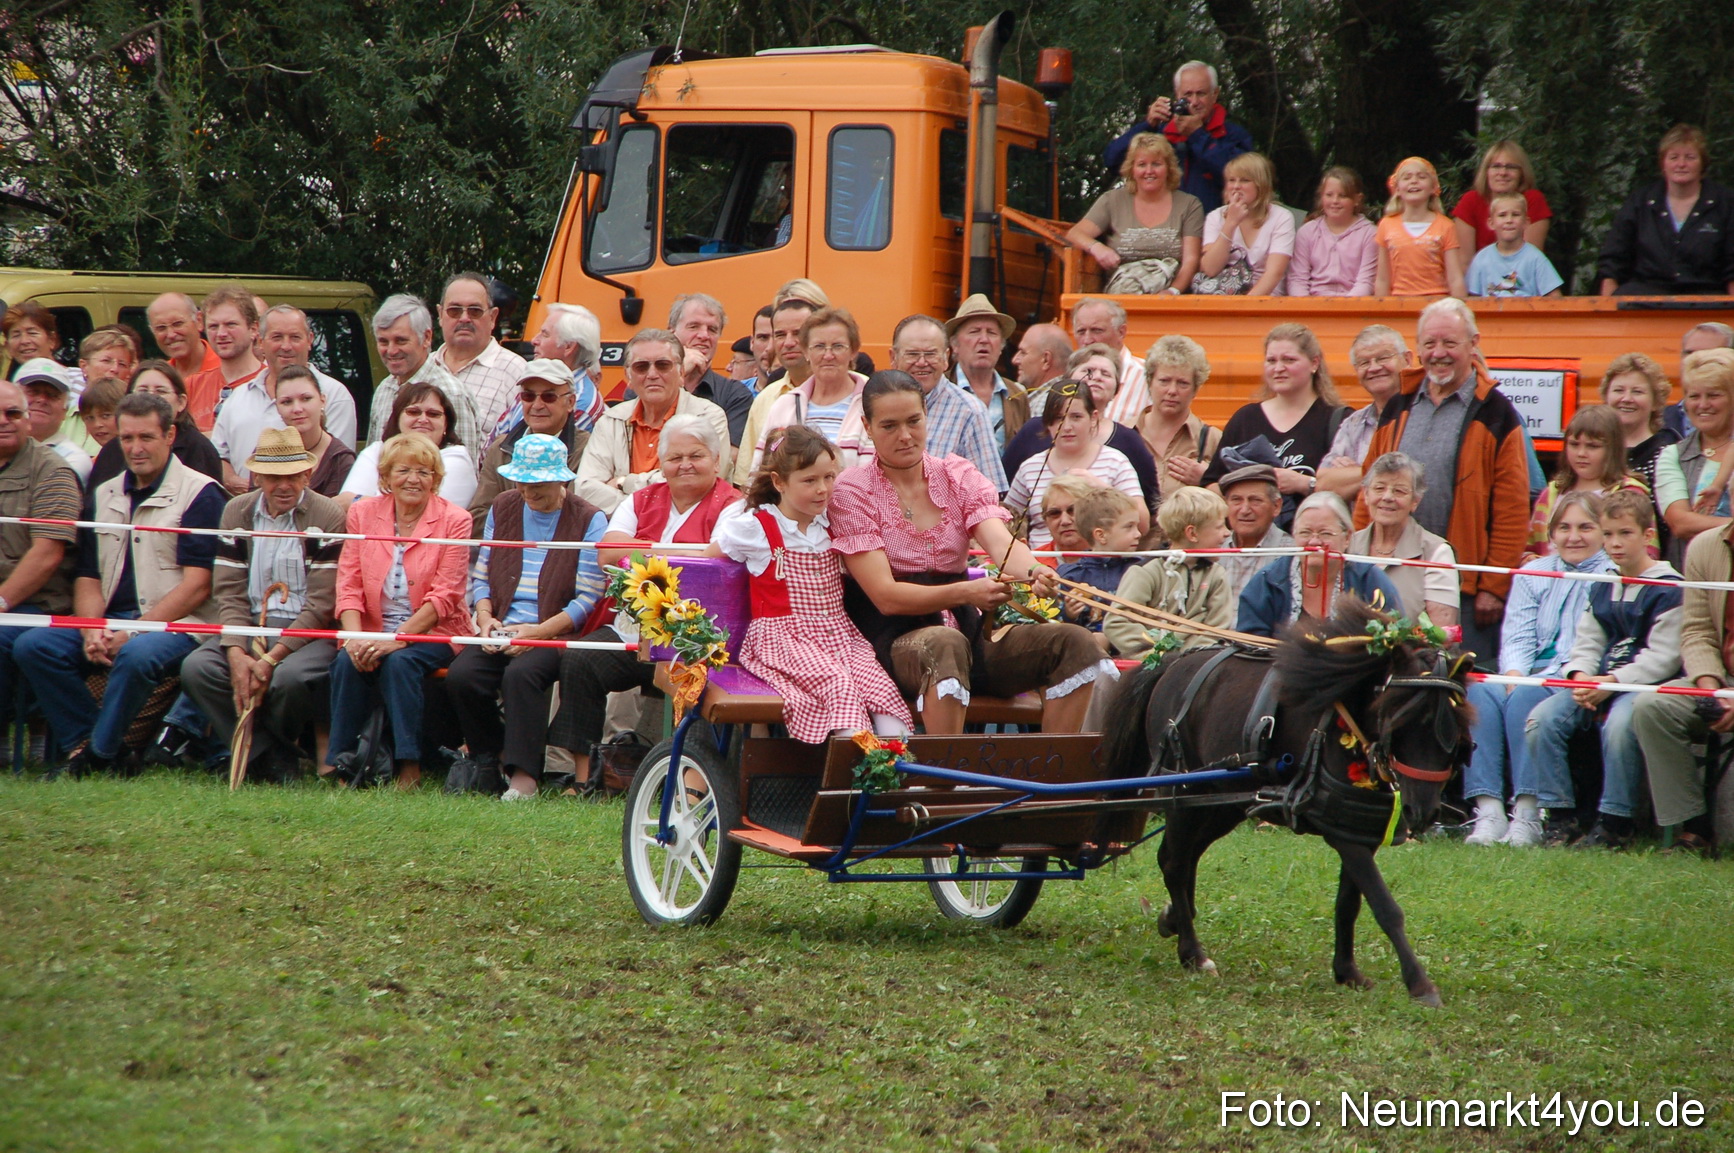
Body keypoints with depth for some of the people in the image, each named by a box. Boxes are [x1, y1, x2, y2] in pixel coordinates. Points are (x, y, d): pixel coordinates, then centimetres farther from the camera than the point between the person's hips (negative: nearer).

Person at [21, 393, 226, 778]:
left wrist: (133, 633, -18)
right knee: (33, 646, -17)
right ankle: (84, 742, -11)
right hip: (112, 621, 6)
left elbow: (197, 585, -11)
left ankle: (96, 755, -19)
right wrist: (92, 631, -9)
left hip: (177, 627, -6)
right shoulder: (103, 496, 17)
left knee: (136, 655, -38)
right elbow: (88, 578, 14)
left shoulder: (199, 493, -4)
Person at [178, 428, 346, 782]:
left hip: (308, 632, -4)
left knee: (288, 677, -36)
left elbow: (321, 604, -11)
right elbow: (229, 593, 3)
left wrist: (271, 659, -20)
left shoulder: (328, 517, -7)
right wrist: (237, 654, -15)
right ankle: (274, 758, -14)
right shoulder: (237, 513, 8)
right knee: (196, 667, -23)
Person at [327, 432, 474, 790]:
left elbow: (444, 596, -10)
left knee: (399, 662, -33)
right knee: (347, 661, -28)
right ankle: (338, 761, -22)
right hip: (373, 631, 2)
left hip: (433, 633, -2)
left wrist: (397, 639, -21)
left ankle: (409, 766, -27)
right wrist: (355, 637, -18)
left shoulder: (454, 520, -4)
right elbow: (349, 583, 1)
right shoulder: (362, 513, 5)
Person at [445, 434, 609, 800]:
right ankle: (487, 756, -1)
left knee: (521, 673, -36)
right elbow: (481, 577, 17)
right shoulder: (502, 508, 16)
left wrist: (537, 632, -17)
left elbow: (587, 599, -7)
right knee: (461, 675, -25)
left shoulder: (589, 521, 0)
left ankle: (524, 775, -29)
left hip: (557, 632, -4)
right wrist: (485, 619, -4)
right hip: (501, 629, 4)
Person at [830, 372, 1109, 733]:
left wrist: (1032, 572, -33)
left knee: (1075, 643, -18)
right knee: (944, 645, -40)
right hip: (894, 641, -5)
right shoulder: (853, 493, -2)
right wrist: (965, 592, -29)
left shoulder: (959, 476, 10)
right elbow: (885, 595, -13)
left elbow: (1001, 541, -8)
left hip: (967, 630, 5)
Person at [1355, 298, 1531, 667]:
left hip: (1465, 583, -4)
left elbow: (1512, 511, -4)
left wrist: (1494, 587, -9)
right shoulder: (1398, 408, 12)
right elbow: (1370, 492, 14)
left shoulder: (1494, 414, -1)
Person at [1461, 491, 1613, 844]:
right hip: (1530, 676, 5)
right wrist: (1514, 674, -11)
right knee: (1480, 693, -27)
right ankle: (1488, 811, -35)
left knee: (1525, 698, -34)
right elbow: (1516, 637, 12)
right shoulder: (1533, 574, 22)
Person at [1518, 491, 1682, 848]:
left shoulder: (1668, 589, -5)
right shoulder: (1601, 589, 19)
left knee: (1618, 724, -38)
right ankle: (1560, 819, -12)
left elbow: (1662, 657, -13)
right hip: (1598, 682, 7)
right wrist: (1580, 677, -7)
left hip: (1645, 683, -7)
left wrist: (1612, 682, -19)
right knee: (1542, 718, -15)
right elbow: (1586, 644, 16)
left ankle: (1615, 825, -25)